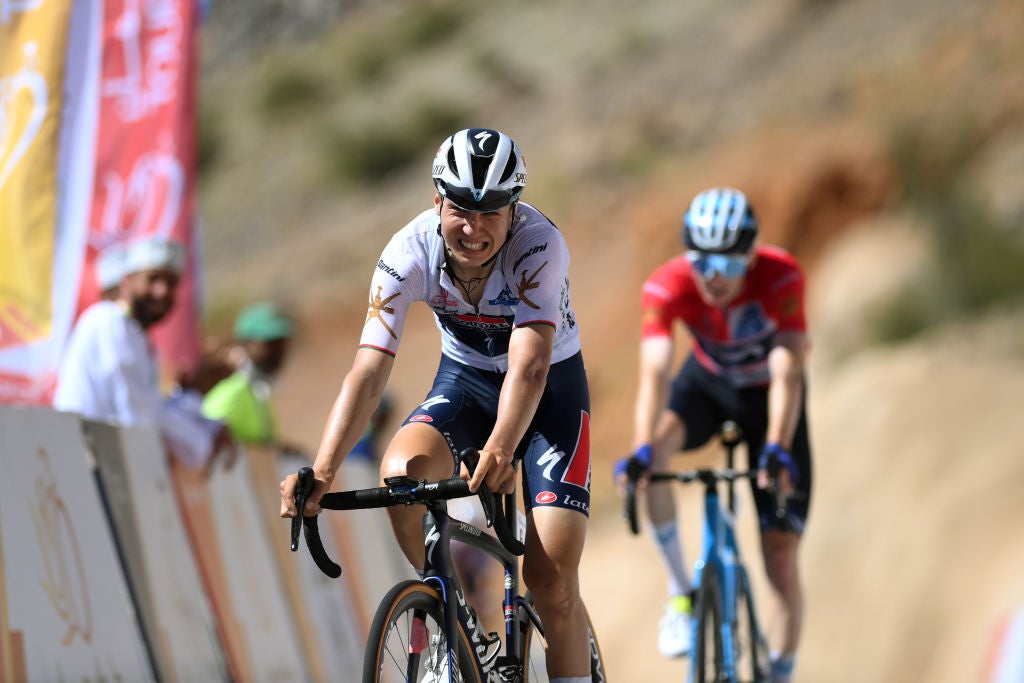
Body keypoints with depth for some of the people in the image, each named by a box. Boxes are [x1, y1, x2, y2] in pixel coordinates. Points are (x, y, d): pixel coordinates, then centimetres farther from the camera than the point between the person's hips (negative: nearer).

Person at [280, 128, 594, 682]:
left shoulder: (539, 245, -31)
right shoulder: (410, 251, -24)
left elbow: (528, 367, -43)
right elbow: (368, 370, -31)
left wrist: (499, 452, -62)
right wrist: (322, 471, -45)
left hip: (551, 389, -2)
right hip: (464, 381, 2)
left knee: (552, 582, -13)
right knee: (401, 473, -30)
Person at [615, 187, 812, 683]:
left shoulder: (781, 277, -33)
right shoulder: (667, 286, -30)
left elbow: (788, 373, -39)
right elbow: (655, 373, -39)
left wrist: (776, 450, -53)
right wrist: (641, 450, -54)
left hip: (768, 394, -1)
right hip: (708, 381, 1)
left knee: (780, 560, -9)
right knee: (658, 445, -34)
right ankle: (679, 590, -16)